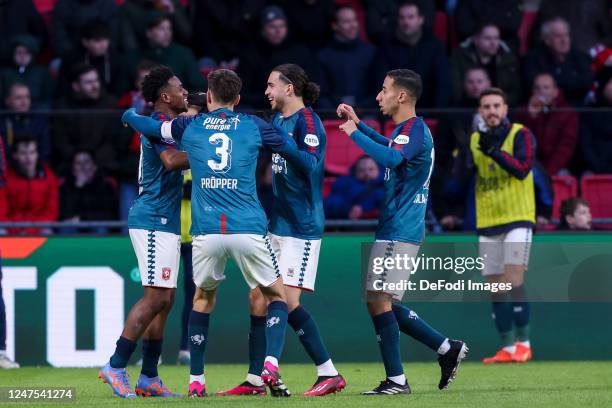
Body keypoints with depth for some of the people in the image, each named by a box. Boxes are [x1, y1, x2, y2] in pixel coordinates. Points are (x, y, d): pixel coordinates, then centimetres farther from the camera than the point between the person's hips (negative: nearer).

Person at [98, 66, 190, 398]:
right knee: (157, 297, -13)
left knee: (165, 300, 9)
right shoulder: (161, 123, -13)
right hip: (154, 220, -11)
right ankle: (115, 367, -11)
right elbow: (171, 160, -29)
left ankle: (148, 377, 11)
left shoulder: (168, 122, 18)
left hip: (165, 223, 11)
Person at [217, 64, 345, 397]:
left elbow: (310, 163, -26)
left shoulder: (306, 121, -13)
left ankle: (329, 374, -7)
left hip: (302, 226, -9)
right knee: (258, 298, 7)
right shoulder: (277, 119, 13)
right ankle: (255, 380, 12)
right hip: (276, 225, 9)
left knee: (288, 300, -13)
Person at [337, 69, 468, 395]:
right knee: (384, 304, 13)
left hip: (398, 232, -10)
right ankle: (447, 349, 17)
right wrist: (358, 124, 32)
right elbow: (390, 148, 41)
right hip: (398, 230, 10)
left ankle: (396, 380, -6)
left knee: (378, 301, -9)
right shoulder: (406, 130, 17)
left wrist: (354, 133, -23)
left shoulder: (414, 129, -14)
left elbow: (391, 158, -34)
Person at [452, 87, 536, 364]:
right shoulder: (474, 139, 9)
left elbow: (522, 169, -18)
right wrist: (462, 149, -16)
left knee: (513, 279, -15)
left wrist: (494, 151, -26)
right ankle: (507, 348, 7)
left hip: (517, 219, -5)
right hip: (487, 224, 5)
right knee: (496, 288, 4)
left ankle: (523, 343, -10)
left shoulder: (520, 134, -4)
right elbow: (460, 176, -1)